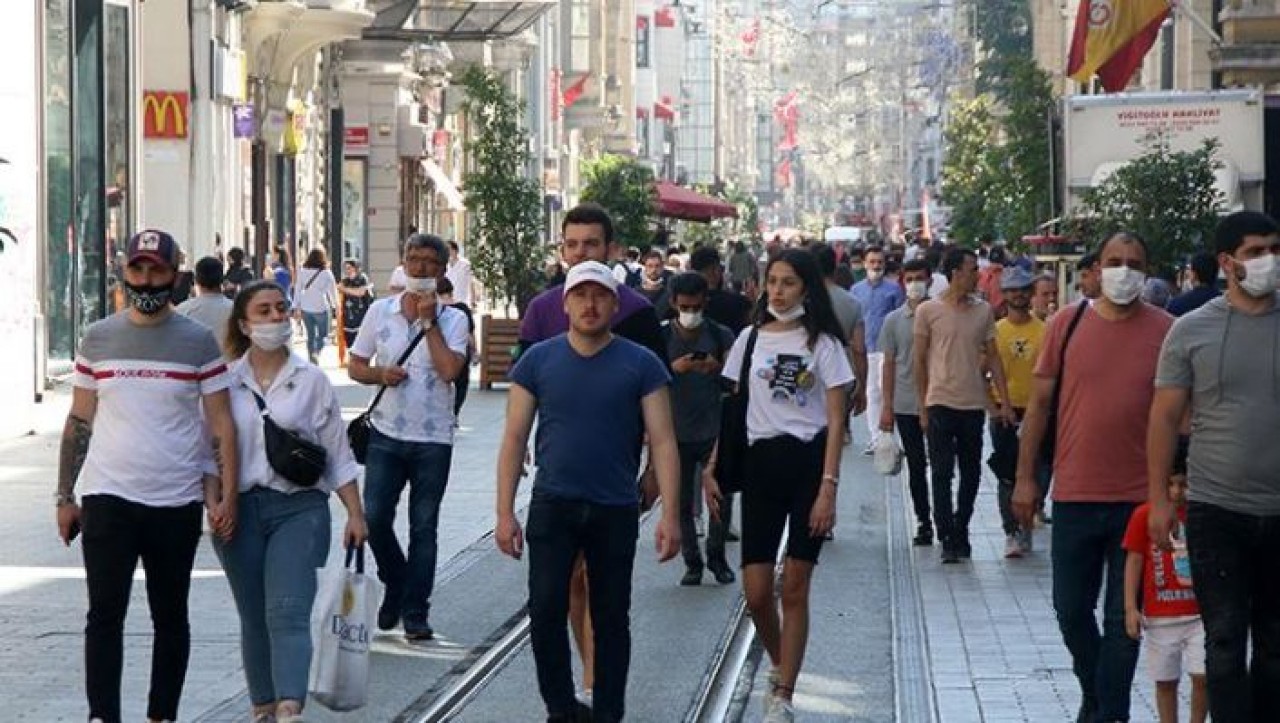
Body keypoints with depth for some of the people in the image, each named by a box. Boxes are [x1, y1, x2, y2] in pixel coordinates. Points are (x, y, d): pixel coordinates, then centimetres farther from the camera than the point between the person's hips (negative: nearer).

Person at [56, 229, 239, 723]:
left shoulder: (198, 342, 0)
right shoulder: (98, 339, 5)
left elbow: (221, 423, 0)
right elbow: (78, 422, 9)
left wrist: (226, 494, -9)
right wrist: (65, 497, 7)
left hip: (177, 502, 0)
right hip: (108, 497, 0)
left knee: (170, 617, 9)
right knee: (105, 612, -7)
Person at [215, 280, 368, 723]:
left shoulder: (311, 382, 4)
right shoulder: (225, 381, 4)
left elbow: (338, 455, 7)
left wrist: (355, 514, 4)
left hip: (298, 508, -2)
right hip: (239, 508, 2)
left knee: (288, 613, -16)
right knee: (254, 618, 10)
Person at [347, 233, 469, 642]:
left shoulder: (453, 320, -1)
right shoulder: (380, 311, 5)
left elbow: (450, 369, -16)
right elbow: (355, 366, 10)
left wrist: (429, 321, -12)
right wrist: (380, 374, -10)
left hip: (433, 439, -1)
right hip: (386, 434, 1)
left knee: (423, 528, 4)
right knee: (374, 517, -7)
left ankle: (415, 612, 12)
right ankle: (395, 582, 20)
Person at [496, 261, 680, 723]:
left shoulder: (641, 365, 0)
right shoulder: (538, 361, 2)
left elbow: (662, 442, -2)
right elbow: (514, 438, 4)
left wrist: (670, 514, -10)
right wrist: (505, 512, -2)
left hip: (615, 511, 0)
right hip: (553, 506, 0)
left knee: (611, 619, 8)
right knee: (545, 611, -7)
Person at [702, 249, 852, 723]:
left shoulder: (822, 342, -2)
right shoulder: (750, 339, 9)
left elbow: (835, 420, -5)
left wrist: (828, 487, -13)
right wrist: (712, 468, 5)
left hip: (809, 463, -3)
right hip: (760, 464, 3)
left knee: (794, 589, -1)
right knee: (756, 591, -2)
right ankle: (780, 668, 25)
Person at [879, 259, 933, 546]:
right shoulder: (894, 320, 5)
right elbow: (889, 364, 8)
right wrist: (887, 406, 4)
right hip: (906, 405, 2)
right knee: (916, 466, 7)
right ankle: (923, 522, 15)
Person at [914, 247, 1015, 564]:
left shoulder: (983, 311, 7)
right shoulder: (928, 311, -3)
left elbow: (993, 357, 10)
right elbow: (920, 362, 1)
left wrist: (1004, 401, 3)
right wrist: (923, 408, -1)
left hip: (973, 405, 3)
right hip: (941, 404, -3)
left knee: (971, 475, 8)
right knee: (942, 474, -3)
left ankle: (960, 533, 22)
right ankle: (948, 539, 1)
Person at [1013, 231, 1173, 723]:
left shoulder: (1165, 331, -1)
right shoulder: (1067, 324, 0)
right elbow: (1039, 403, 5)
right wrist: (1025, 477, 3)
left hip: (1141, 498, -1)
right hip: (1076, 494, 1)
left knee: (1123, 617, 5)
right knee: (1071, 609, 10)